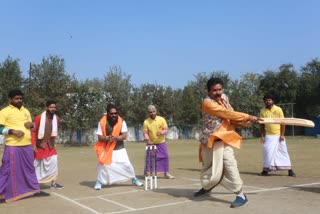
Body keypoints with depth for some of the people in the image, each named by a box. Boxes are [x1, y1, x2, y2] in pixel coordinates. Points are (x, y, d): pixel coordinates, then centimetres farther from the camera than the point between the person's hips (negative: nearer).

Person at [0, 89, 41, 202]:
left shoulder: (26, 111, 17)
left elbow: (31, 125, 25)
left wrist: (31, 124, 2)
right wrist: (13, 131, -22)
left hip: (27, 145, 6)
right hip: (13, 146, -6)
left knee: (29, 168, 14)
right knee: (10, 169, -5)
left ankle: (31, 188, 27)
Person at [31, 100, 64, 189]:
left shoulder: (56, 118, -1)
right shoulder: (39, 117, -16)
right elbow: (33, 132, -12)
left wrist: (53, 142, 12)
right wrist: (34, 145, -15)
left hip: (50, 145, 4)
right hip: (40, 144, -4)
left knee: (54, 161, -4)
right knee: (36, 164, 6)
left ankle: (53, 183, 6)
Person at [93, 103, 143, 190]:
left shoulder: (122, 122, -11)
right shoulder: (102, 122, -14)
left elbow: (124, 136, -16)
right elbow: (99, 137, -13)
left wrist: (115, 138, -34)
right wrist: (106, 138, -34)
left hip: (119, 148, 1)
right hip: (106, 148, -1)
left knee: (127, 164, 0)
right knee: (102, 164, -15)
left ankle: (134, 179, 23)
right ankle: (99, 181, 6)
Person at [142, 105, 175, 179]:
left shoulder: (161, 119, -6)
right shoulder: (146, 122, -9)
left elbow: (166, 129, -6)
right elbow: (145, 132, -8)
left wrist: (161, 132, -27)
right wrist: (147, 139, -28)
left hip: (161, 142, 2)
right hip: (151, 143, -2)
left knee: (165, 157, 5)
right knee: (149, 158, -4)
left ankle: (166, 173, 18)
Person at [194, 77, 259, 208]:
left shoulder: (224, 98, 6)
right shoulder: (207, 103, -16)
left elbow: (230, 116, 5)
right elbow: (226, 113, -24)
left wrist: (243, 123, -15)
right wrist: (247, 117, -23)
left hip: (223, 138, 2)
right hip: (209, 140, -2)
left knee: (229, 163, -19)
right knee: (209, 167, 13)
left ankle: (241, 195, -16)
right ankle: (207, 186, 45)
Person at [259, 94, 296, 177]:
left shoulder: (278, 109, -5)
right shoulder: (263, 111, 1)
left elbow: (282, 122, -4)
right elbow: (262, 124, 6)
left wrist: (282, 135, -9)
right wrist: (262, 136, 0)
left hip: (278, 135, -1)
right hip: (268, 136, 2)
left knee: (283, 152, 1)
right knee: (268, 152, 2)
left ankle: (290, 170, 7)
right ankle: (266, 170, 11)